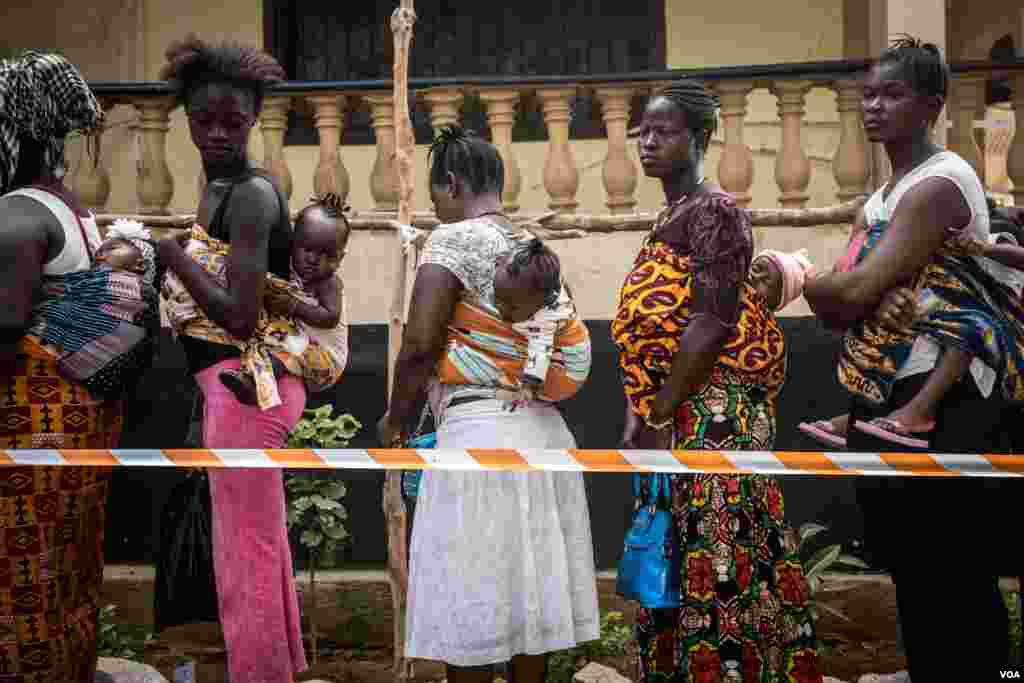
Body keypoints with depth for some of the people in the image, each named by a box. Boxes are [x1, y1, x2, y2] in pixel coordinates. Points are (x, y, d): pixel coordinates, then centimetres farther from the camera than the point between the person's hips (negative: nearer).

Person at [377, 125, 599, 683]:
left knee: (470, 601, 2)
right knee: (531, 594, 13)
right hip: (544, 430, 8)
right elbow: (570, 348, 13)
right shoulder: (538, 250, 14)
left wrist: (397, 418, 1)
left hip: (479, 434, -7)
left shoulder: (454, 240, -7)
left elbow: (419, 345, -13)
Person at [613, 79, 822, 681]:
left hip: (710, 416, -10)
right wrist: (638, 414, 13)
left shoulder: (714, 211, -10)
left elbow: (711, 326, -19)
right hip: (676, 413, 10)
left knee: (712, 565, -6)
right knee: (675, 566, 14)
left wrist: (660, 420, -19)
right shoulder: (669, 218, 18)